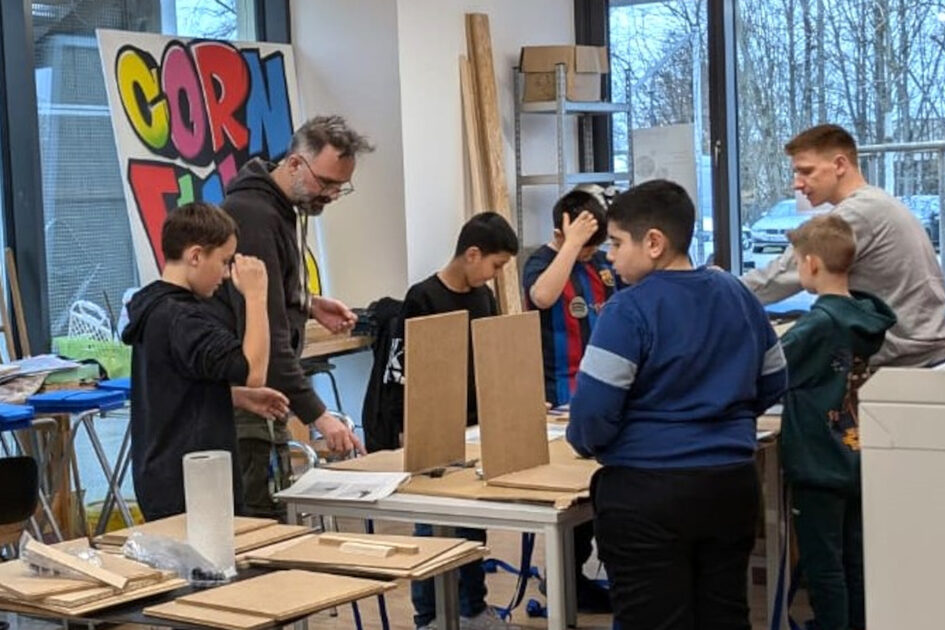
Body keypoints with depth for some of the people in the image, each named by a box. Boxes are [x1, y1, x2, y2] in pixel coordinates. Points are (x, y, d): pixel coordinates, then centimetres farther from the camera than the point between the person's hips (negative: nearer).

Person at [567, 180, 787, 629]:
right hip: (733, 484, 7)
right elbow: (773, 383, 17)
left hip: (647, 493, -6)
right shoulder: (738, 296, 7)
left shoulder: (629, 310, -14)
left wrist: (585, 444, 2)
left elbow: (593, 408, -18)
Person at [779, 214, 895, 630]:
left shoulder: (820, 322, -20)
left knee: (823, 568, 2)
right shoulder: (869, 317, 3)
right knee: (855, 565, 15)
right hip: (858, 462, 8)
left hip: (819, 466, -7)